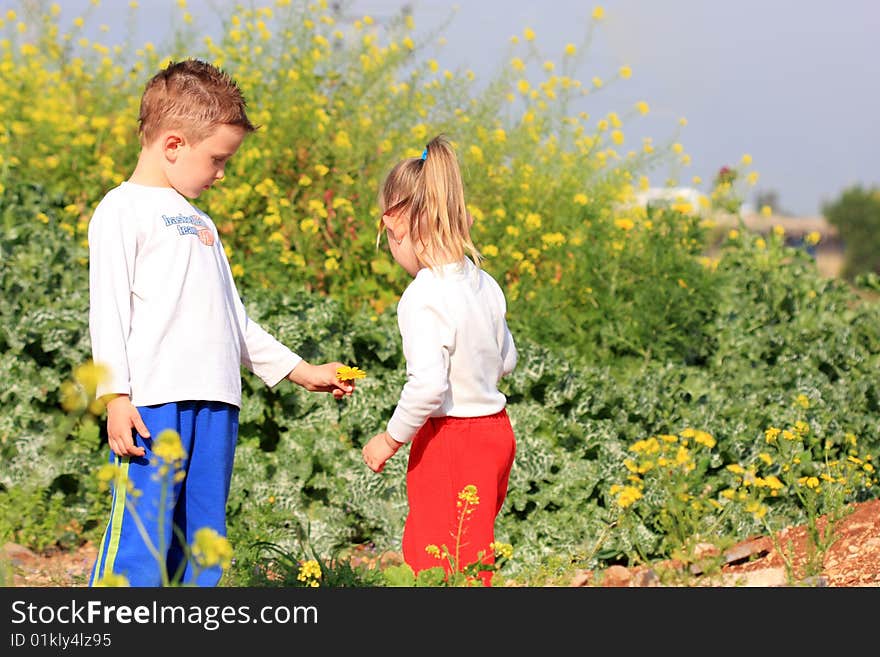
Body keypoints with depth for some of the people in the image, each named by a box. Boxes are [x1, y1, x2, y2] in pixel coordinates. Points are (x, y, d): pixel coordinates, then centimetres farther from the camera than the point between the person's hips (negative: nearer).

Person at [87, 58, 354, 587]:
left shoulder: (197, 222, 24)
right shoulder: (123, 210, 0)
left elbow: (233, 317, 28)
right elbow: (109, 309, -8)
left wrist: (299, 370, 26)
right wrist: (115, 394, -17)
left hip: (215, 404, 8)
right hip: (152, 403, -8)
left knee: (203, 550, 7)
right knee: (140, 542, -13)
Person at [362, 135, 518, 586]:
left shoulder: (425, 296, -22)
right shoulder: (485, 286, 3)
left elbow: (427, 385, -28)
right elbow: (506, 361, 16)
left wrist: (391, 439, -15)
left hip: (449, 442, -8)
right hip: (496, 430, 8)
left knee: (442, 567, 1)